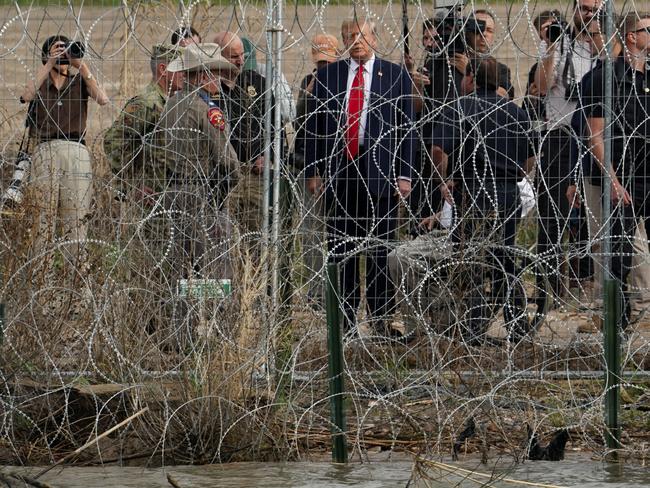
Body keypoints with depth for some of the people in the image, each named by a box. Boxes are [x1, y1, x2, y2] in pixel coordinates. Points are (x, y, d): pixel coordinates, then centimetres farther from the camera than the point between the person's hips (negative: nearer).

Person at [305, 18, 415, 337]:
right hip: (337, 171, 2)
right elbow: (314, 127, 10)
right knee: (340, 250, 3)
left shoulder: (395, 76, 5)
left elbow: (405, 128, 3)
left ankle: (381, 318, 6)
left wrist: (404, 175, -3)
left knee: (380, 250, 0)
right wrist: (313, 171, 4)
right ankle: (344, 319, 8)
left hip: (379, 172, -2)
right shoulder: (326, 76, 10)